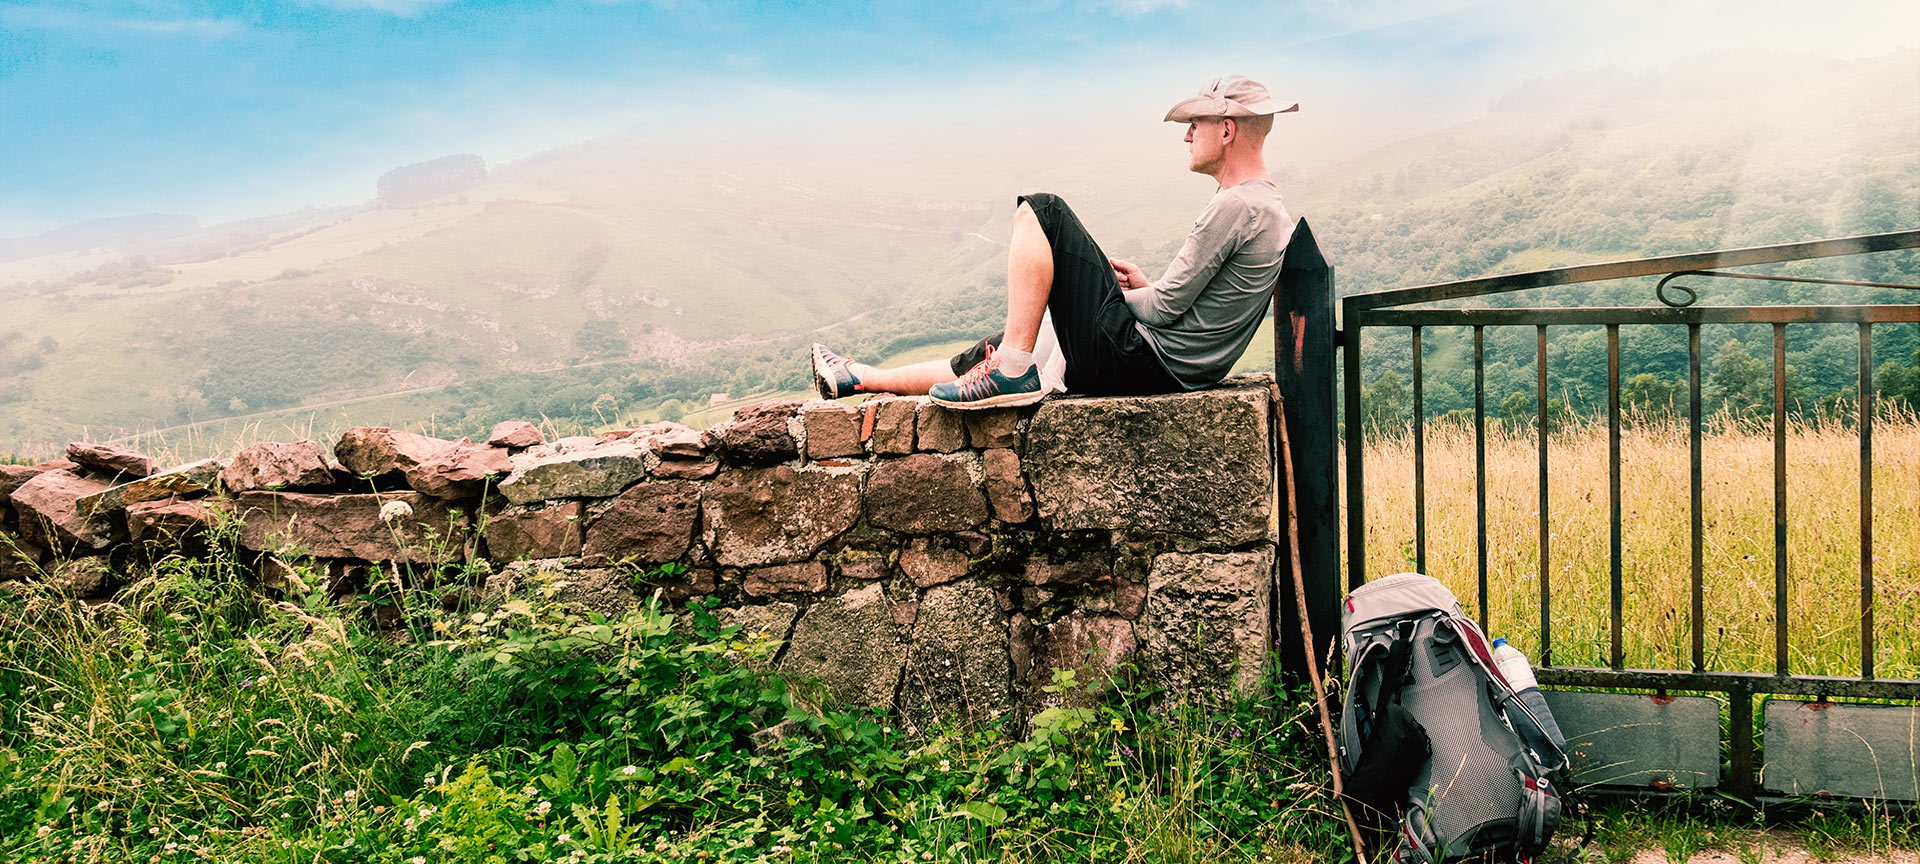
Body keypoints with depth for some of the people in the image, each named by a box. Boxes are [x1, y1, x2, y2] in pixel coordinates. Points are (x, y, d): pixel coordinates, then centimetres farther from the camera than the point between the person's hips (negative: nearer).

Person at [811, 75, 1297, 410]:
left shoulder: (1235, 205, -15)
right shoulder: (1273, 212, 17)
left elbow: (1165, 309, -16)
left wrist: (1110, 295, 3)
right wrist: (1143, 286, 15)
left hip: (1138, 361, -10)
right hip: (1173, 371, 10)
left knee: (1040, 213, -8)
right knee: (987, 357, 19)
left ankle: (1013, 371, -14)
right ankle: (857, 379, 31)